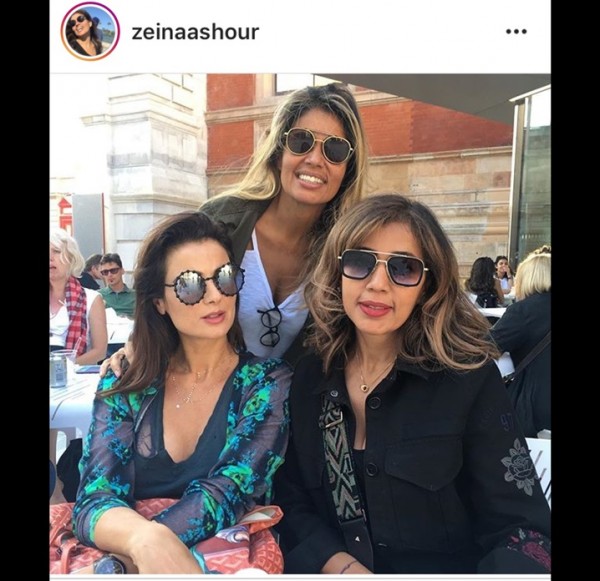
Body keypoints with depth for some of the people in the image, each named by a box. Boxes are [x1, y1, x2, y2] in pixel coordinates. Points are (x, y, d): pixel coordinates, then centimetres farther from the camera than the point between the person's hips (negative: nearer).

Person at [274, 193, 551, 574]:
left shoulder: (471, 377, -11)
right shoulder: (308, 376, -2)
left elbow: (521, 528, -10)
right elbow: (290, 499, 1)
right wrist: (341, 566, -14)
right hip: (325, 566, 2)